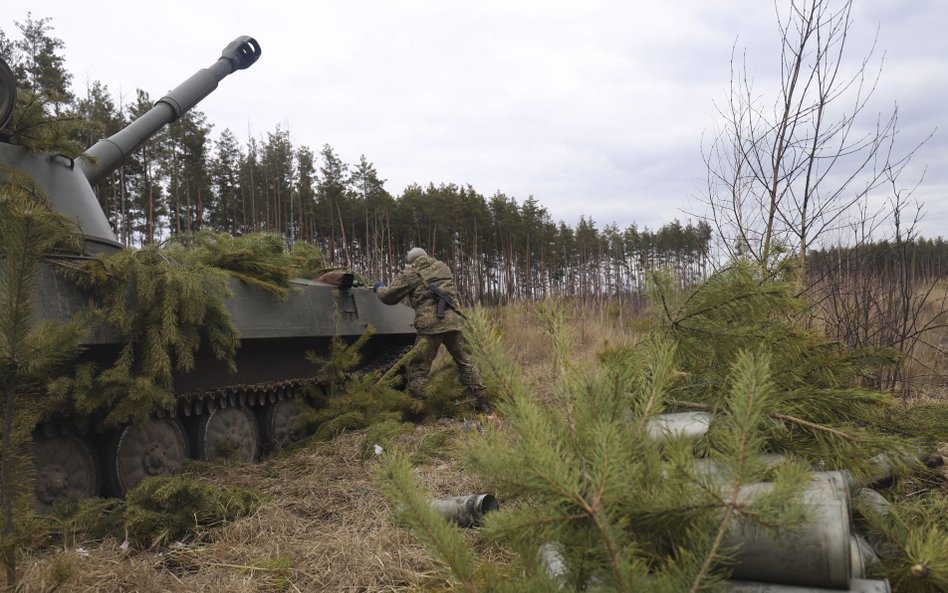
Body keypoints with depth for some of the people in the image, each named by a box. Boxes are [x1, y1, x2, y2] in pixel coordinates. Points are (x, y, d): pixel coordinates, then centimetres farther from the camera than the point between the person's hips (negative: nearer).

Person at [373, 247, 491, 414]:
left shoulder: (410, 274, 8)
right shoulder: (443, 267, 20)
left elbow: (389, 297, 11)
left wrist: (379, 288, 34)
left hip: (429, 326, -4)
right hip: (452, 322, 4)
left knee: (418, 369, 3)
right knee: (465, 362, 13)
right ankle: (482, 403, 14)